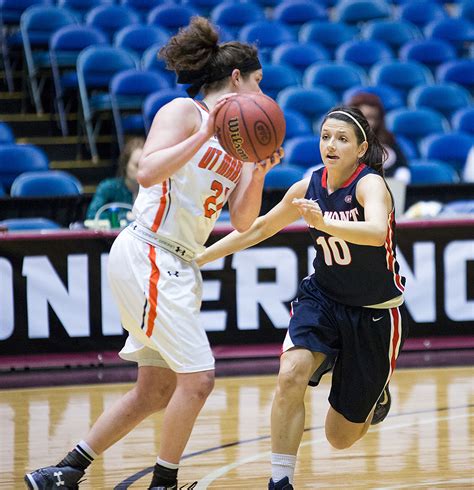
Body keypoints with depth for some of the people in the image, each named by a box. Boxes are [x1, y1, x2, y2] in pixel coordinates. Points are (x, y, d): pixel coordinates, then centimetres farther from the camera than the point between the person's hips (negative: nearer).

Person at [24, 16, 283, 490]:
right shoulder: (183, 112, -8)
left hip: (179, 268, 9)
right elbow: (147, 171, -23)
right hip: (147, 253, -9)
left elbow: (242, 222, 10)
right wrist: (205, 134, -26)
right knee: (197, 376, -13)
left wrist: (258, 175, -6)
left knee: (155, 390, 10)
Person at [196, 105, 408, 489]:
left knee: (340, 437, 5)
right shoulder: (309, 187, -6)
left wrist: (324, 223, -60)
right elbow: (258, 229, 9)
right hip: (322, 298, 4)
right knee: (290, 375, -29)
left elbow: (377, 232, -45)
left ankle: (375, 396, 40)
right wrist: (200, 257, 6)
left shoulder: (371, 184, -22)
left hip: (375, 313, -4)